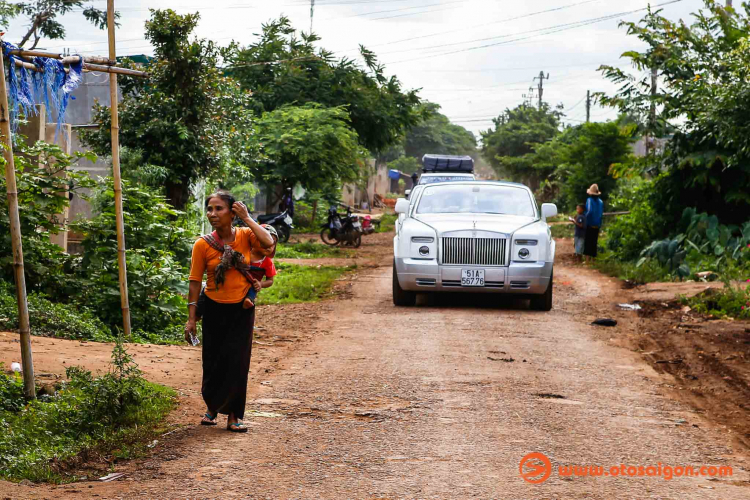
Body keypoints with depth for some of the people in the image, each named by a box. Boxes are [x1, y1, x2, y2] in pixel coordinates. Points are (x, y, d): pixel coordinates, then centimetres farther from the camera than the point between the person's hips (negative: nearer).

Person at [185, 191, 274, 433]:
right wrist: (191, 318, -6)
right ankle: (212, 406, 31)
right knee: (213, 361, 9)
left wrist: (247, 218, -19)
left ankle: (233, 415, 11)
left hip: (242, 310, 0)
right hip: (214, 310, 0)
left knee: (237, 362, 0)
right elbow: (195, 281, -5)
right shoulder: (203, 244, -9)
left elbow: (268, 242, -27)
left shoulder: (245, 236, -6)